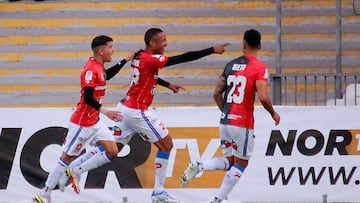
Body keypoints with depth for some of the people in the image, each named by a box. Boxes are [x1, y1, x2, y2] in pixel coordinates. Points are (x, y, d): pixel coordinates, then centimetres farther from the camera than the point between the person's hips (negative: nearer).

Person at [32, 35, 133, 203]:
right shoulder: (90, 70, -22)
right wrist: (105, 112, -32)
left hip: (94, 122, 9)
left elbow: (107, 75, 31)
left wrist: (125, 61, 29)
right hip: (82, 123, -9)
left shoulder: (98, 67, 7)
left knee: (112, 152, 1)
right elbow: (88, 98, -28)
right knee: (67, 157, -1)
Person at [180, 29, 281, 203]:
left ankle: (198, 166, -6)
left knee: (230, 162, 18)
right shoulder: (259, 68, -8)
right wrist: (273, 113, -1)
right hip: (243, 124, -6)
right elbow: (263, 97, -19)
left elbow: (217, 93, 12)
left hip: (225, 122, 6)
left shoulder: (231, 65, 9)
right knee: (240, 165, 9)